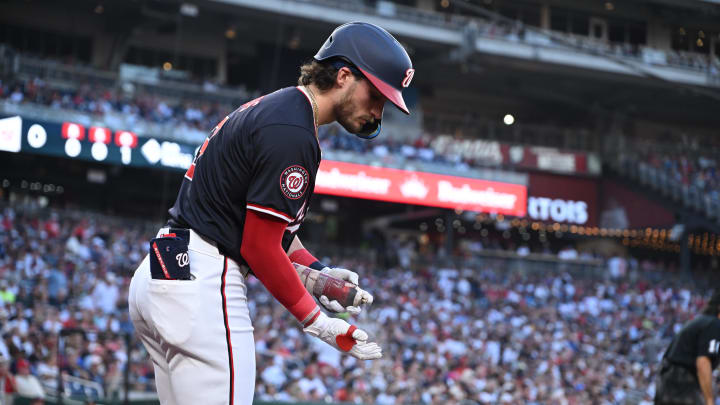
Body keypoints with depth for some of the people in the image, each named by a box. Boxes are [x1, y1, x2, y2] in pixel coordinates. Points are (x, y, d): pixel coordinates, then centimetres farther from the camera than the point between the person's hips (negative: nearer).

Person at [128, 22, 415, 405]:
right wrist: (317, 322, -8)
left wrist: (314, 270, 10)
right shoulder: (291, 133, -15)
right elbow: (259, 246, -16)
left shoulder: (267, 107, 17)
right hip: (204, 283, -11)